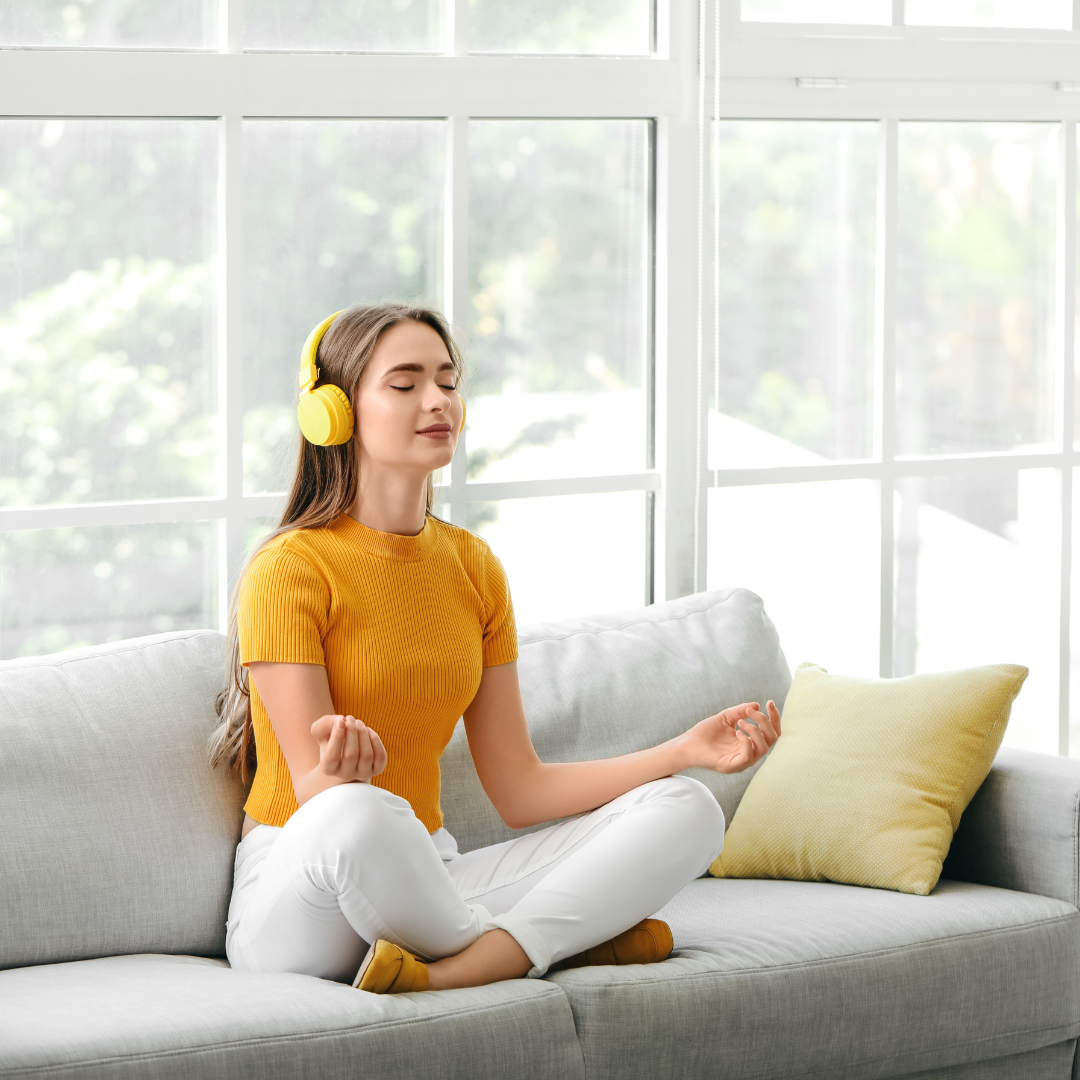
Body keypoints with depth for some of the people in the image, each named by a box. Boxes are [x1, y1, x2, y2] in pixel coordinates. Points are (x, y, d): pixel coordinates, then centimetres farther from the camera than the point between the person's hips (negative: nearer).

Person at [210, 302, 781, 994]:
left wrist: (688, 750, -1)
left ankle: (452, 972, -28)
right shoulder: (288, 571, -9)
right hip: (298, 898, -7)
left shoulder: (473, 566, 11)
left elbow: (519, 791, 9)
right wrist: (339, 771, -40)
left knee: (687, 810, -9)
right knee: (358, 816, -42)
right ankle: (565, 938, -16)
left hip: (426, 881, 7)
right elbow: (315, 795, -15)